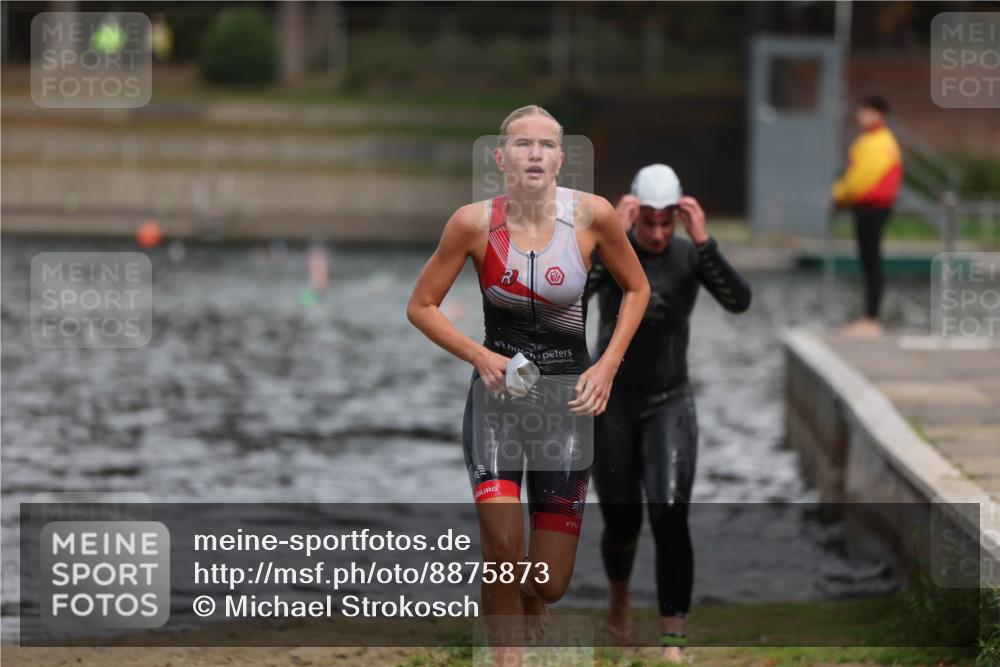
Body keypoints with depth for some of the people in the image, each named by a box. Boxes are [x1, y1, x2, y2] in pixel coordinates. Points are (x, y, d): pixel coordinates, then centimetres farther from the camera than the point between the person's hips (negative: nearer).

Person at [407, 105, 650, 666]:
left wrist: (608, 366, -4)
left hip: (569, 397, 1)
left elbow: (637, 289, 7)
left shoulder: (592, 215, -10)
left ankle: (529, 607, 40)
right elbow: (422, 306, 0)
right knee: (502, 543, -23)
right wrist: (481, 357, -14)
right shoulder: (475, 222, -11)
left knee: (549, 584, 3)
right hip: (498, 386, -1)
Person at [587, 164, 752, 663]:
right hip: (612, 405, 0)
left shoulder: (691, 255, -6)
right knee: (623, 524, 11)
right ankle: (618, 604, 46)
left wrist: (703, 241, -33)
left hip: (670, 406, 0)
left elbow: (739, 301, -23)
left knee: (670, 518, -19)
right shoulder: (606, 251, -12)